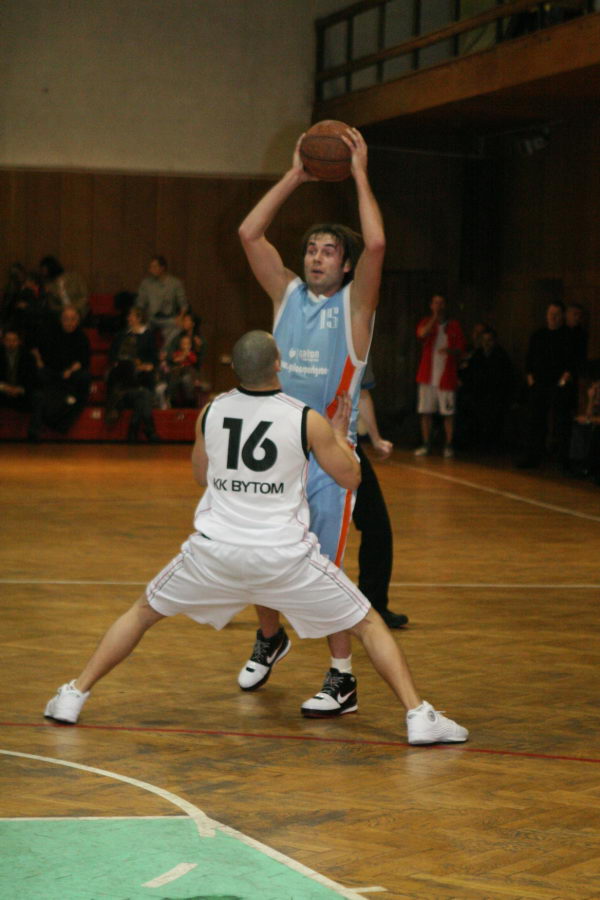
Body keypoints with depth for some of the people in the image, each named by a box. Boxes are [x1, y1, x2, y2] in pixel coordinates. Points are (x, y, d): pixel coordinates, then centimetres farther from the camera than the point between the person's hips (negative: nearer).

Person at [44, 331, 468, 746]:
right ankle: (420, 716, 1)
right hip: (285, 556, -2)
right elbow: (350, 477, 5)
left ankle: (74, 695, 22)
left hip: (215, 550, 2)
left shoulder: (210, 413, 0)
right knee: (369, 624, 11)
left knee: (144, 613, 24)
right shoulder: (308, 421, -8)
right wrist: (340, 434, 23)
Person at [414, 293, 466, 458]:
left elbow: (460, 350, 5)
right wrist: (435, 317, -16)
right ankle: (426, 445, 11)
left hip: (446, 376, -2)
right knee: (425, 411, 3)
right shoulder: (426, 322, 8)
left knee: (448, 413, -4)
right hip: (428, 375, 2)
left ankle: (449, 446, 1)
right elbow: (422, 334, -15)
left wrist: (450, 350, -16)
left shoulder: (454, 325, 6)